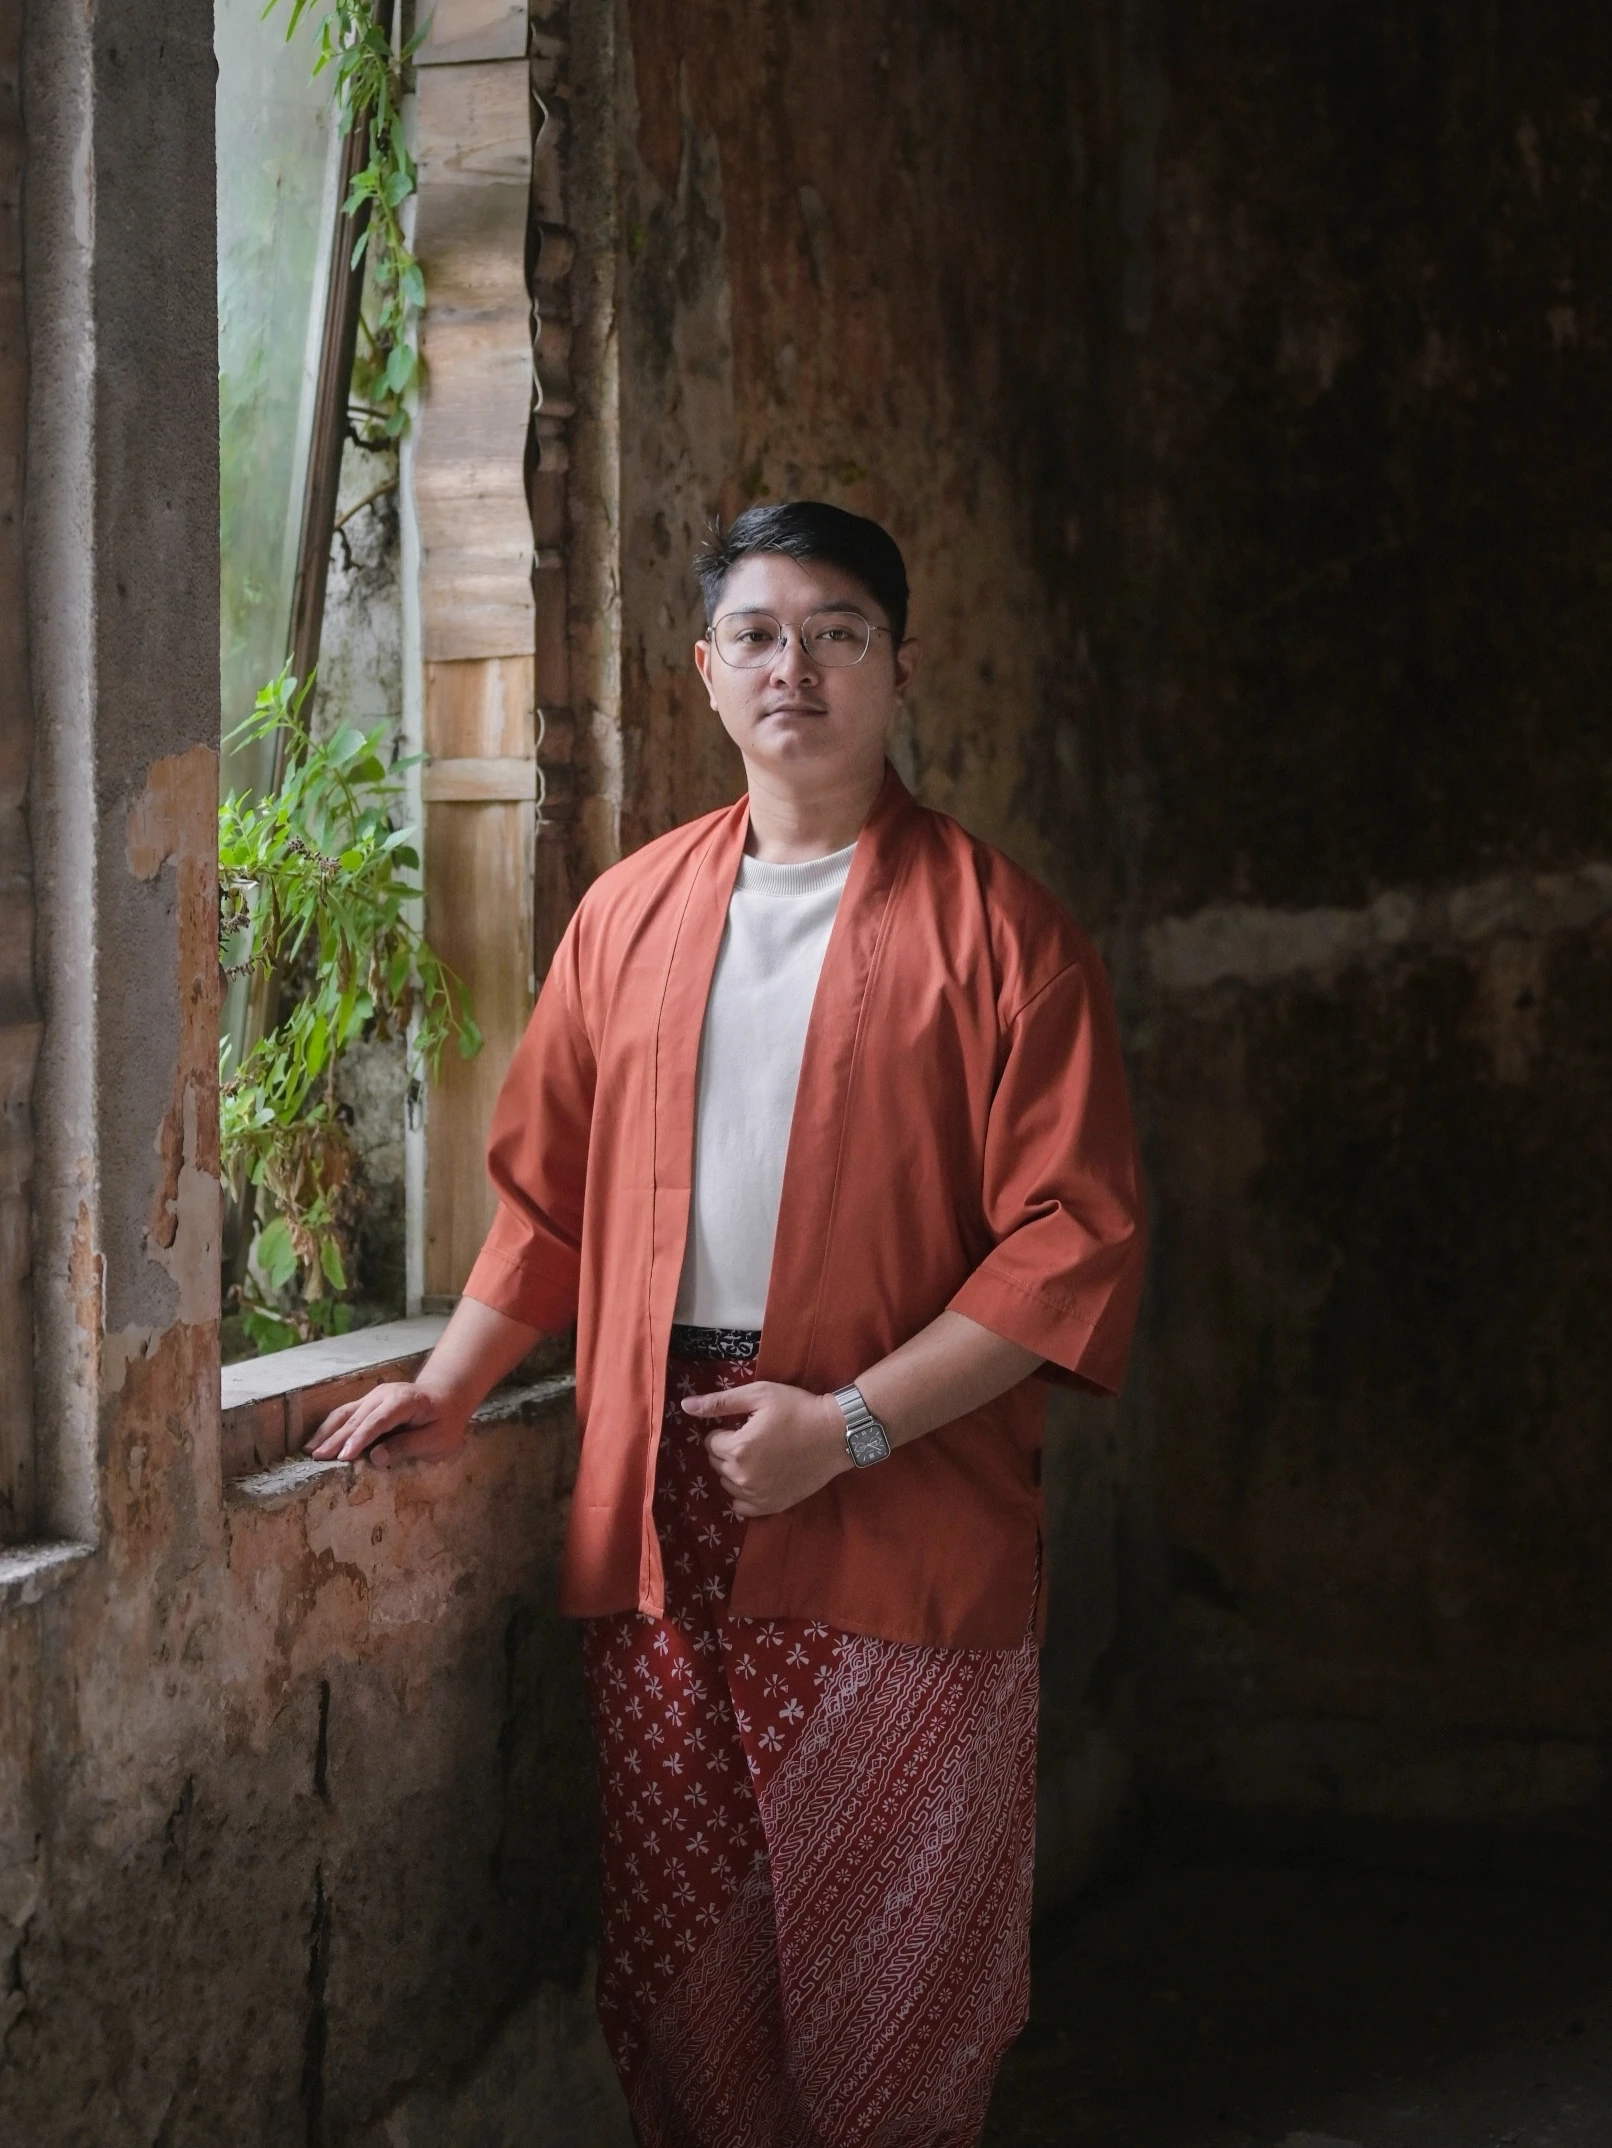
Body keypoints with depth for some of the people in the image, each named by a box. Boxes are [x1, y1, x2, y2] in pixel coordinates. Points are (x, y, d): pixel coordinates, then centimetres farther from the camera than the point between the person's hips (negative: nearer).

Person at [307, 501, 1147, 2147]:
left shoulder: (995, 927, -3)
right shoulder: (628, 914, 12)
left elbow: (1076, 1243, -8)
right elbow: (549, 1195, 19)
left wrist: (850, 1423, -15)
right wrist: (449, 1388, 8)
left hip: (902, 1533, -4)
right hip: (656, 1521, 4)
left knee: (892, 1979, 4)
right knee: (677, 1954, 11)